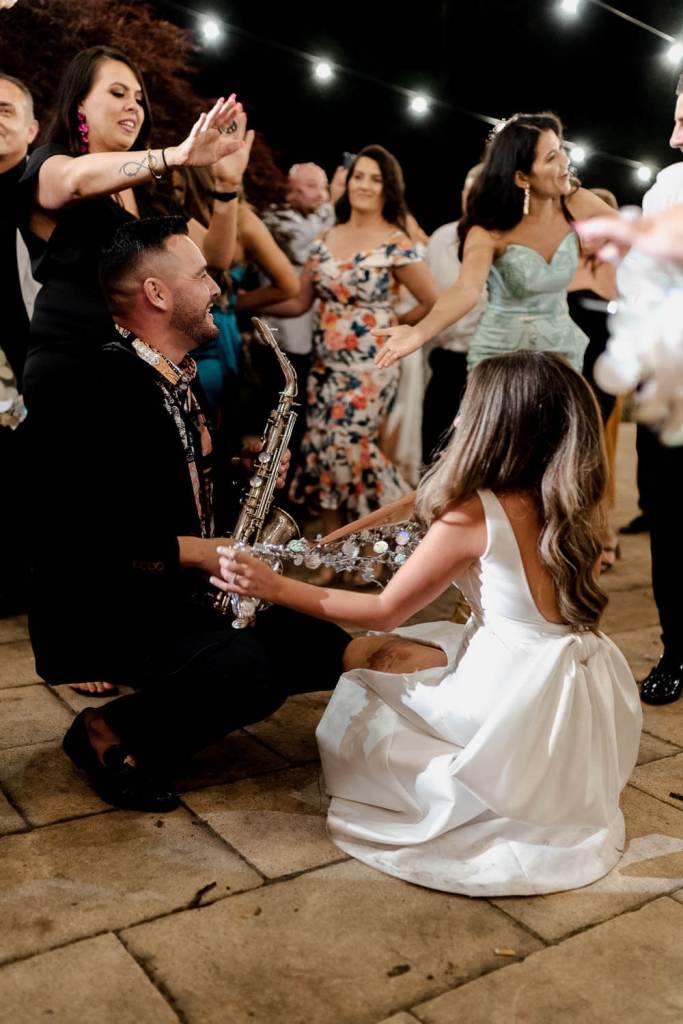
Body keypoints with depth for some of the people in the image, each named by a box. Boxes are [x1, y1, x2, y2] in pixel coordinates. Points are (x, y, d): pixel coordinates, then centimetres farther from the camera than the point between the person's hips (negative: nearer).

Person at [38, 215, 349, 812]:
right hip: (102, 612, -10)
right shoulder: (104, 383, -18)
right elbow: (94, 534, -25)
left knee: (329, 646, 0)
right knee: (251, 673, -33)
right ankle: (112, 735, -6)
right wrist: (197, 553, -22)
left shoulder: (179, 382, 13)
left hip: (181, 599, 10)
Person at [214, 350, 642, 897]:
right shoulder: (574, 505, 0)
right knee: (374, 652, 21)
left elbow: (385, 611, -10)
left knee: (365, 656, 11)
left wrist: (275, 586, -5)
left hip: (523, 701, -7)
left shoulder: (473, 515, -19)